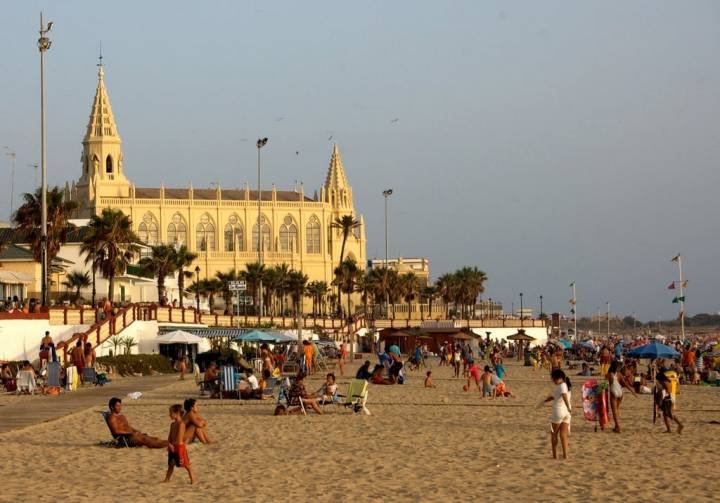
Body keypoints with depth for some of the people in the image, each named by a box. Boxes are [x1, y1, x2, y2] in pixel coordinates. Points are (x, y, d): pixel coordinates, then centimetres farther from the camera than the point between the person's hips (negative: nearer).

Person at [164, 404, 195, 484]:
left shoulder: (181, 424, -14)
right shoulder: (172, 424, 12)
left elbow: (179, 439, -17)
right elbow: (169, 436, 10)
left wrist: (173, 445, -10)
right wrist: (169, 444, -6)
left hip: (180, 447, -8)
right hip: (172, 447, 8)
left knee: (186, 465, -3)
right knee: (171, 465, 12)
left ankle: (193, 480, 3)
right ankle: (166, 480, 16)